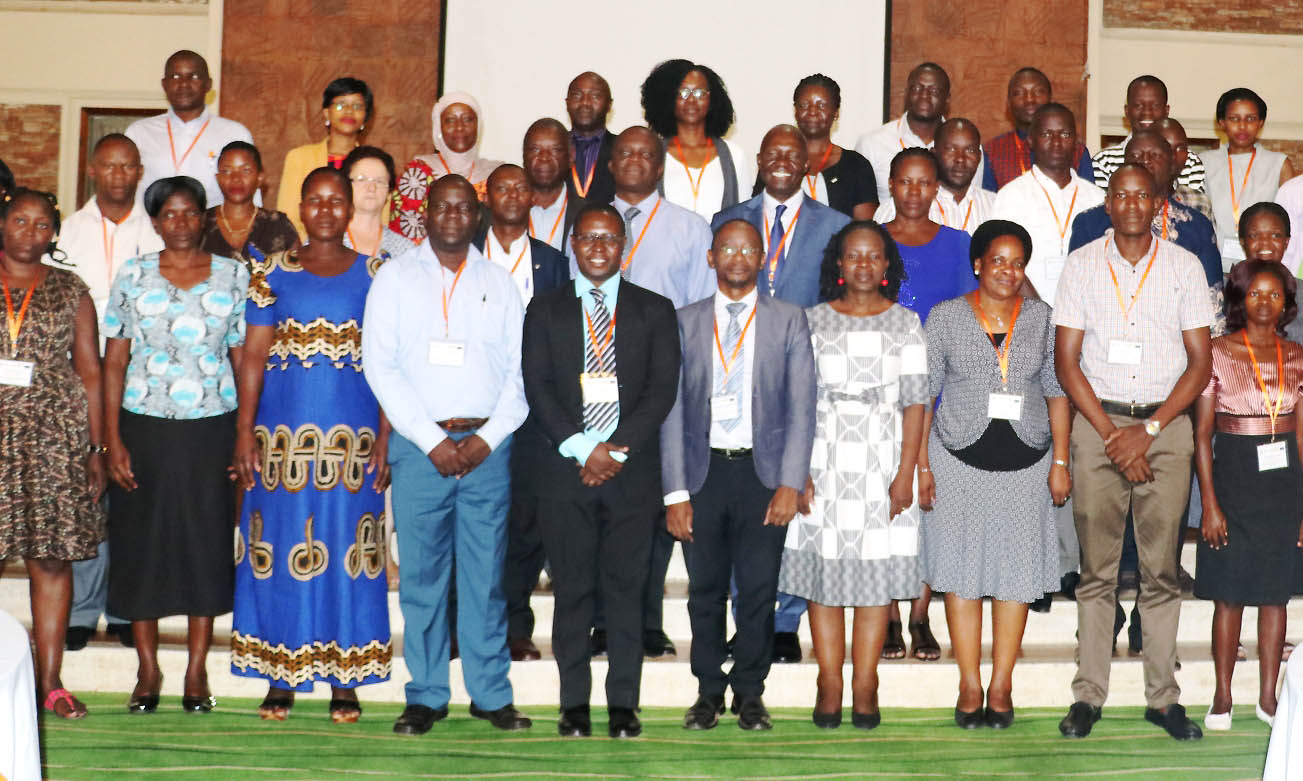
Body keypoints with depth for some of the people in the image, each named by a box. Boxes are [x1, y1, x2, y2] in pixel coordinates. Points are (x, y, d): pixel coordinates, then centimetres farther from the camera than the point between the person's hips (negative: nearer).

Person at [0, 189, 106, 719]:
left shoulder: (70, 291, 11)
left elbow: (90, 373, 10)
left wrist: (96, 447, 6)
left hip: (54, 437, 1)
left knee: (52, 556, 1)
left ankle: (49, 681, 7)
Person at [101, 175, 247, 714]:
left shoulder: (233, 275, 5)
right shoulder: (132, 276, 5)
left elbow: (243, 359, 6)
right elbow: (114, 362, 3)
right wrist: (113, 439, -4)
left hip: (212, 430, 0)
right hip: (145, 427, 0)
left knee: (207, 542, 3)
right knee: (141, 541, 3)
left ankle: (197, 671, 14)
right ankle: (147, 669, 15)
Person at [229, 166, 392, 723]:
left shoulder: (374, 275, 6)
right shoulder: (273, 273, 8)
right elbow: (253, 357, 5)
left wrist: (385, 436, -5)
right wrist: (245, 431, -4)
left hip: (352, 434, -1)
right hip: (283, 431, 1)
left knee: (346, 549, 1)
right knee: (281, 547, 3)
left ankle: (345, 679, 10)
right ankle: (280, 677, 13)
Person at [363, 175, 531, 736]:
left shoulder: (499, 282, 12)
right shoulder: (395, 277, 7)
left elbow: (520, 369, 8)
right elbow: (380, 365, -1)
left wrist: (487, 437, -5)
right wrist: (432, 439, -8)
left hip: (488, 446, 1)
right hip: (419, 443, -1)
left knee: (486, 572, 3)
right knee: (421, 573, 1)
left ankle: (491, 693, 11)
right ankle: (426, 696, 9)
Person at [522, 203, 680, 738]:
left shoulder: (655, 310, 9)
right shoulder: (545, 310, 10)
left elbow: (663, 389, 1)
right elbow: (537, 388, 2)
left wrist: (617, 450, -10)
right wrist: (582, 449, -10)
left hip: (631, 469, 0)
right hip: (564, 469, 0)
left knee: (626, 588, 1)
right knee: (572, 588, 2)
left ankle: (624, 705, 8)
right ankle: (574, 703, 11)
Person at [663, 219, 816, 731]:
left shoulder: (789, 320, 5)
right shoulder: (686, 323, 7)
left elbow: (801, 407, 0)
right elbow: (673, 410, 4)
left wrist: (790, 483, -9)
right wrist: (675, 492, -3)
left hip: (763, 471, -1)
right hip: (703, 470, 1)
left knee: (759, 589, 1)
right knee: (705, 590, 6)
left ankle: (749, 693, 15)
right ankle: (709, 692, 19)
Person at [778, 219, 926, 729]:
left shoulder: (905, 323, 7)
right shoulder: (815, 321, 7)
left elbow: (914, 403, 3)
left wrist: (905, 473, -6)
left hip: (883, 459, 0)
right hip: (823, 460, 0)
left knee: (877, 571, 0)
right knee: (823, 571, 1)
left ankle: (865, 686, 7)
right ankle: (829, 686, 9)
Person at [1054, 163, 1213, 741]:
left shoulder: (1184, 267, 5)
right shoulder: (1082, 265, 5)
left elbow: (1200, 362, 3)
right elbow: (1066, 361, 1)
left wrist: (1148, 430, -7)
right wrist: (1112, 435, -7)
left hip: (1166, 423, 0)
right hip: (1097, 420, 0)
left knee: (1161, 570, 2)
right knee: (1096, 569, 0)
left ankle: (1163, 697, 9)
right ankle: (1088, 694, 6)